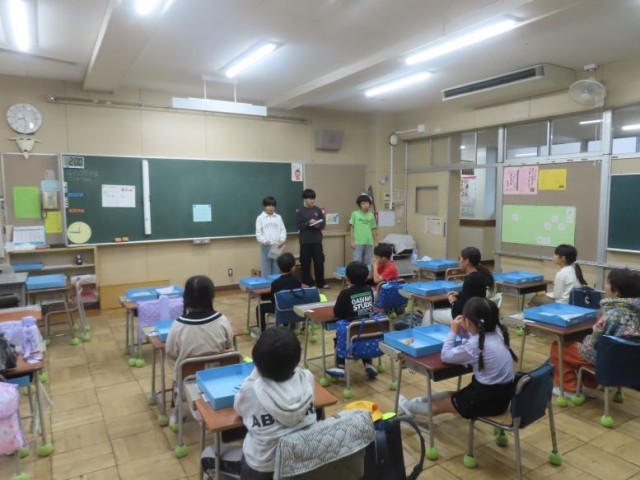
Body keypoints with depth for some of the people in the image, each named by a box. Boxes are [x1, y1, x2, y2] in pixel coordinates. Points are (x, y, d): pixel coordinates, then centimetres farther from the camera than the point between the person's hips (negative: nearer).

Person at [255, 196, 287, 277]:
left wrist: (282, 240, -11)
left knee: (276, 269, 9)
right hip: (266, 247, -3)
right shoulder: (260, 218, 1)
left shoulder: (278, 217, 9)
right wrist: (264, 241, -19)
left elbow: (283, 230, 6)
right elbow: (258, 233, -4)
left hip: (277, 246, 3)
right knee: (266, 268, 0)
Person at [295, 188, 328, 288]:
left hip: (317, 240, 3)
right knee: (305, 263, 3)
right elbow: (299, 226, -8)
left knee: (319, 261, 6)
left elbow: (323, 223, 8)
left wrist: (318, 225, -13)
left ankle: (321, 282, 18)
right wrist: (309, 223, -21)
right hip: (305, 241, -3)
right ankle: (307, 283, 14)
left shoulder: (318, 210, 7)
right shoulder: (300, 211, -2)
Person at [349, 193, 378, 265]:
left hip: (369, 243, 3)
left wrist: (376, 242, 12)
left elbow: (374, 230, 13)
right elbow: (351, 228, 1)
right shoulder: (355, 214, -2)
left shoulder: (371, 215, 7)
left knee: (368, 263, 8)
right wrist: (352, 241, -4)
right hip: (358, 243, -3)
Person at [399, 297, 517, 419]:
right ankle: (424, 401, 44)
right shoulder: (497, 333, -2)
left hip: (488, 398, -7)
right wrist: (463, 331, -1)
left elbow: (446, 356, -10)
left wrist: (453, 331, -2)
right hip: (503, 393, 7)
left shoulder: (474, 345, -25)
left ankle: (411, 407, 38)